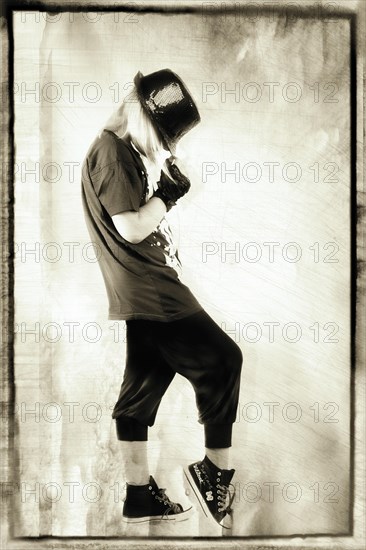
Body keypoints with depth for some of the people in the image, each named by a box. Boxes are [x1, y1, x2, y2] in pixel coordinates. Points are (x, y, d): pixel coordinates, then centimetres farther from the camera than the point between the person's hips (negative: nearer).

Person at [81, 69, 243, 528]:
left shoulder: (126, 151, 17)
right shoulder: (111, 151, -13)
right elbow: (132, 228, -19)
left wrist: (162, 181, 9)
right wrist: (169, 192, -8)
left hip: (149, 291, 10)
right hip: (148, 291, -10)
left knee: (143, 387, 11)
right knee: (222, 359, -3)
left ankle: (140, 495, 21)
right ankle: (215, 470, 10)